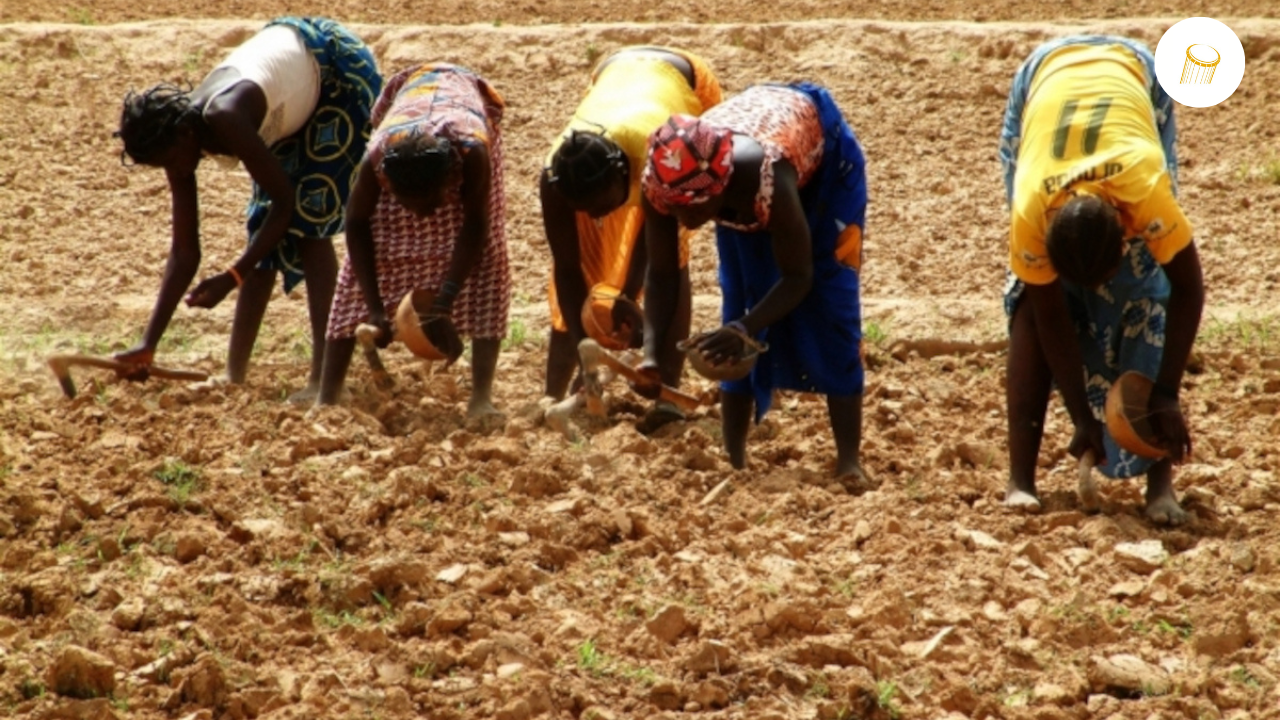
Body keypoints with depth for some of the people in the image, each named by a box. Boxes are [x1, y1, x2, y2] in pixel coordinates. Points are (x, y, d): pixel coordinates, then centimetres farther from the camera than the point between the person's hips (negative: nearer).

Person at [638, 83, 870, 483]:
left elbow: (798, 276, -34)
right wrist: (651, 353, -36)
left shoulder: (765, 178, -47)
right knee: (740, 299, -2)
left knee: (830, 306, -10)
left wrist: (745, 329, -47)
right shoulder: (661, 185, -35)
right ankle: (733, 459, 4)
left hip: (824, 157, -4)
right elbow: (661, 276, -22)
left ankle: (849, 461, -8)